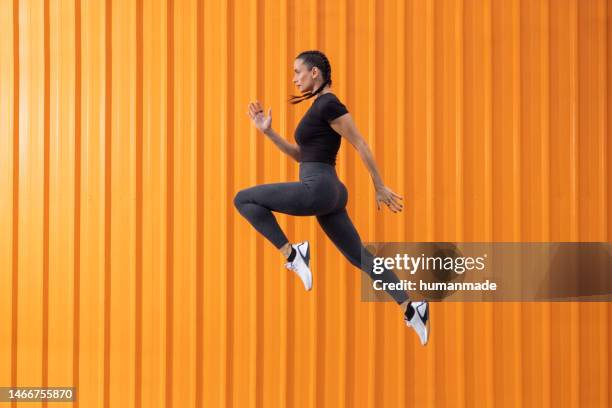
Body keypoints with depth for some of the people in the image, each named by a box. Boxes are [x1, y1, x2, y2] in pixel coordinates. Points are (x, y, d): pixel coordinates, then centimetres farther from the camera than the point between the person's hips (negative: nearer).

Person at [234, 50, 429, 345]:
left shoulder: (329, 104, -10)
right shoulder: (319, 106, 19)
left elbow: (361, 145, -10)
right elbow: (300, 155, 23)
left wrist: (380, 188, -7)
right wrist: (267, 131, 15)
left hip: (317, 189, -10)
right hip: (327, 192, 10)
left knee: (243, 199, -3)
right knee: (360, 256, 12)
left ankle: (291, 254, -9)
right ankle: (411, 308, 9)